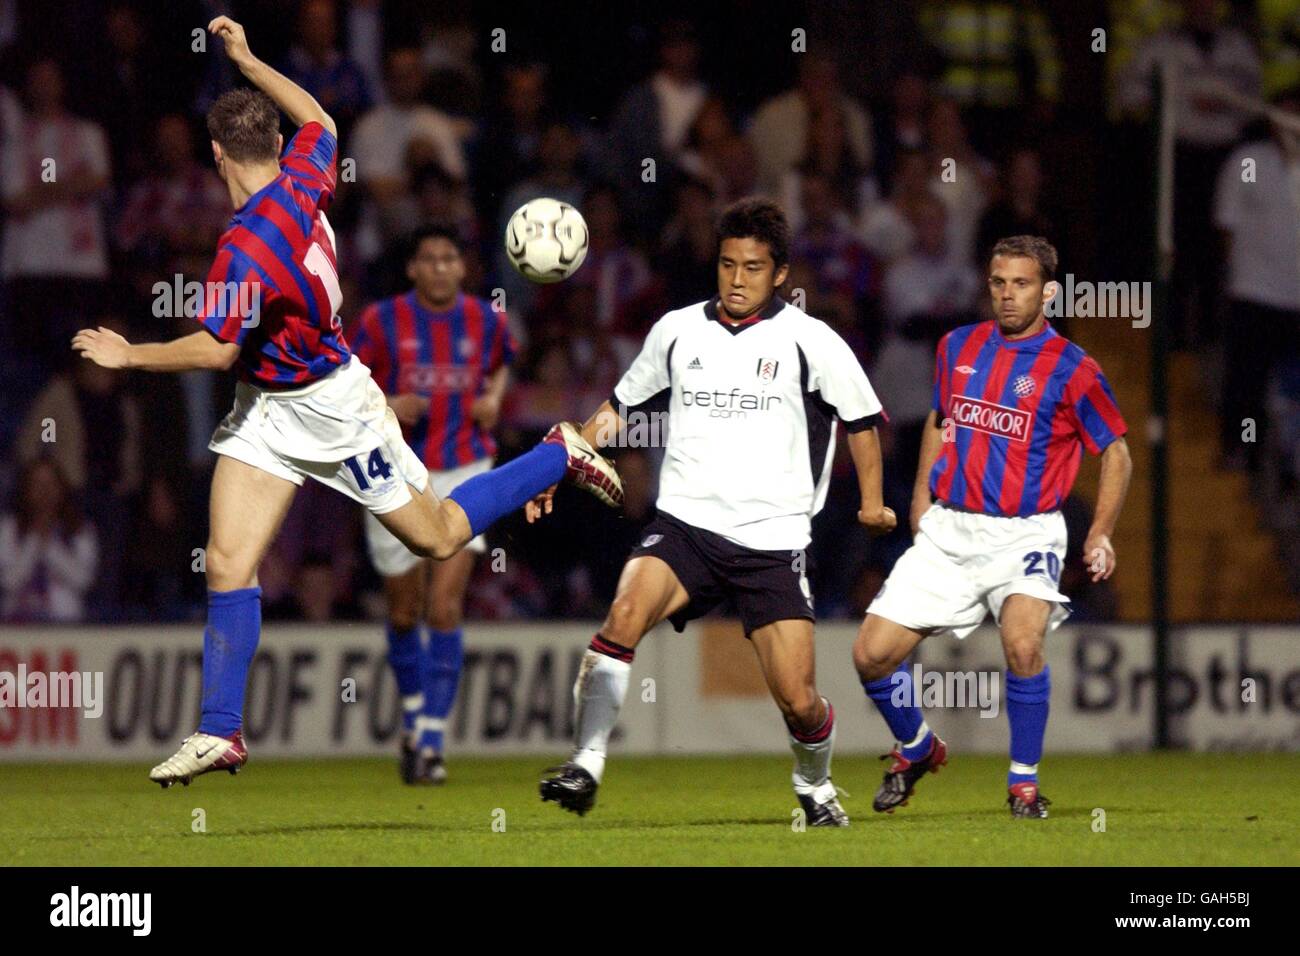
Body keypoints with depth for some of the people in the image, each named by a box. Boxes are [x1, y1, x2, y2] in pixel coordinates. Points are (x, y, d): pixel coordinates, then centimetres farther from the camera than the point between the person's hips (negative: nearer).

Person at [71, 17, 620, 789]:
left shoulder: (247, 249, -30)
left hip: (328, 407, -8)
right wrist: (248, 62, 20)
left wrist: (128, 355, -17)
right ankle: (221, 732, -4)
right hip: (268, 408, 8)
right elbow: (319, 119, 15)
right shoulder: (303, 182, -6)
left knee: (438, 537, 8)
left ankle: (559, 458, 24)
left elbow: (216, 349, -28)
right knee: (228, 561, -2)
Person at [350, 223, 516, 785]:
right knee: (404, 612, 8)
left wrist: (494, 397, 3)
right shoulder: (383, 322, -5)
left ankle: (430, 743, -12)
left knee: (446, 606, -13)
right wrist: (385, 406, -17)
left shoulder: (486, 321, 2)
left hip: (464, 474, 0)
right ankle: (414, 721, 32)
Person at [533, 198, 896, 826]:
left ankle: (815, 787, 27)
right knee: (625, 611, -30)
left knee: (797, 699, -6)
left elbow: (860, 416, 14)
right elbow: (622, 406, 21)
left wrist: (872, 501, 9)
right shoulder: (677, 331, 8)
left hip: (772, 543, -1)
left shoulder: (809, 341, 1)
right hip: (684, 526, 1)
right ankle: (585, 768, -28)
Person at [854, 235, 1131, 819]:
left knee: (1023, 645, -30)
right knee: (871, 655, -3)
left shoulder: (1071, 370, -7)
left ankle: (1024, 782, -10)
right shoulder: (958, 347, 6)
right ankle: (916, 750, 26)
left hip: (1026, 534, -4)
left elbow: (1116, 452, 1)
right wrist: (922, 495, 15)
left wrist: (1100, 534, -7)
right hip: (948, 530, 4)